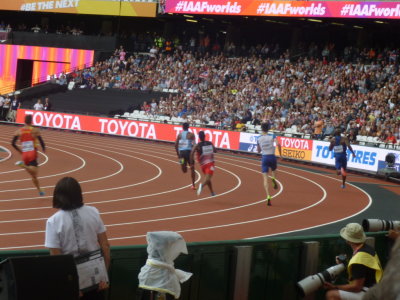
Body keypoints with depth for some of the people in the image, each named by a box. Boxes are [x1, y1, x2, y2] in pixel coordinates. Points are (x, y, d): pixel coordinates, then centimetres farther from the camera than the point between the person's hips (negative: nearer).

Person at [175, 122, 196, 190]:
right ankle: (193, 185, 6)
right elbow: (193, 144, -9)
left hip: (181, 152, 3)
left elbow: (176, 145, 6)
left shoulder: (179, 134, 9)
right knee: (192, 168, 8)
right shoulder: (191, 134, -1)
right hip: (188, 151, -3)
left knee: (184, 170, 15)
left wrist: (178, 154, 13)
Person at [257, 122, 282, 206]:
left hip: (264, 158, 0)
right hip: (272, 157, 0)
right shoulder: (272, 137, -1)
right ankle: (274, 179, -3)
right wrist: (280, 154, -6)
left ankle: (268, 197, -16)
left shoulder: (259, 139, 3)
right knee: (274, 170, 32)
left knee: (265, 178, -2)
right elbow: (278, 144, -17)